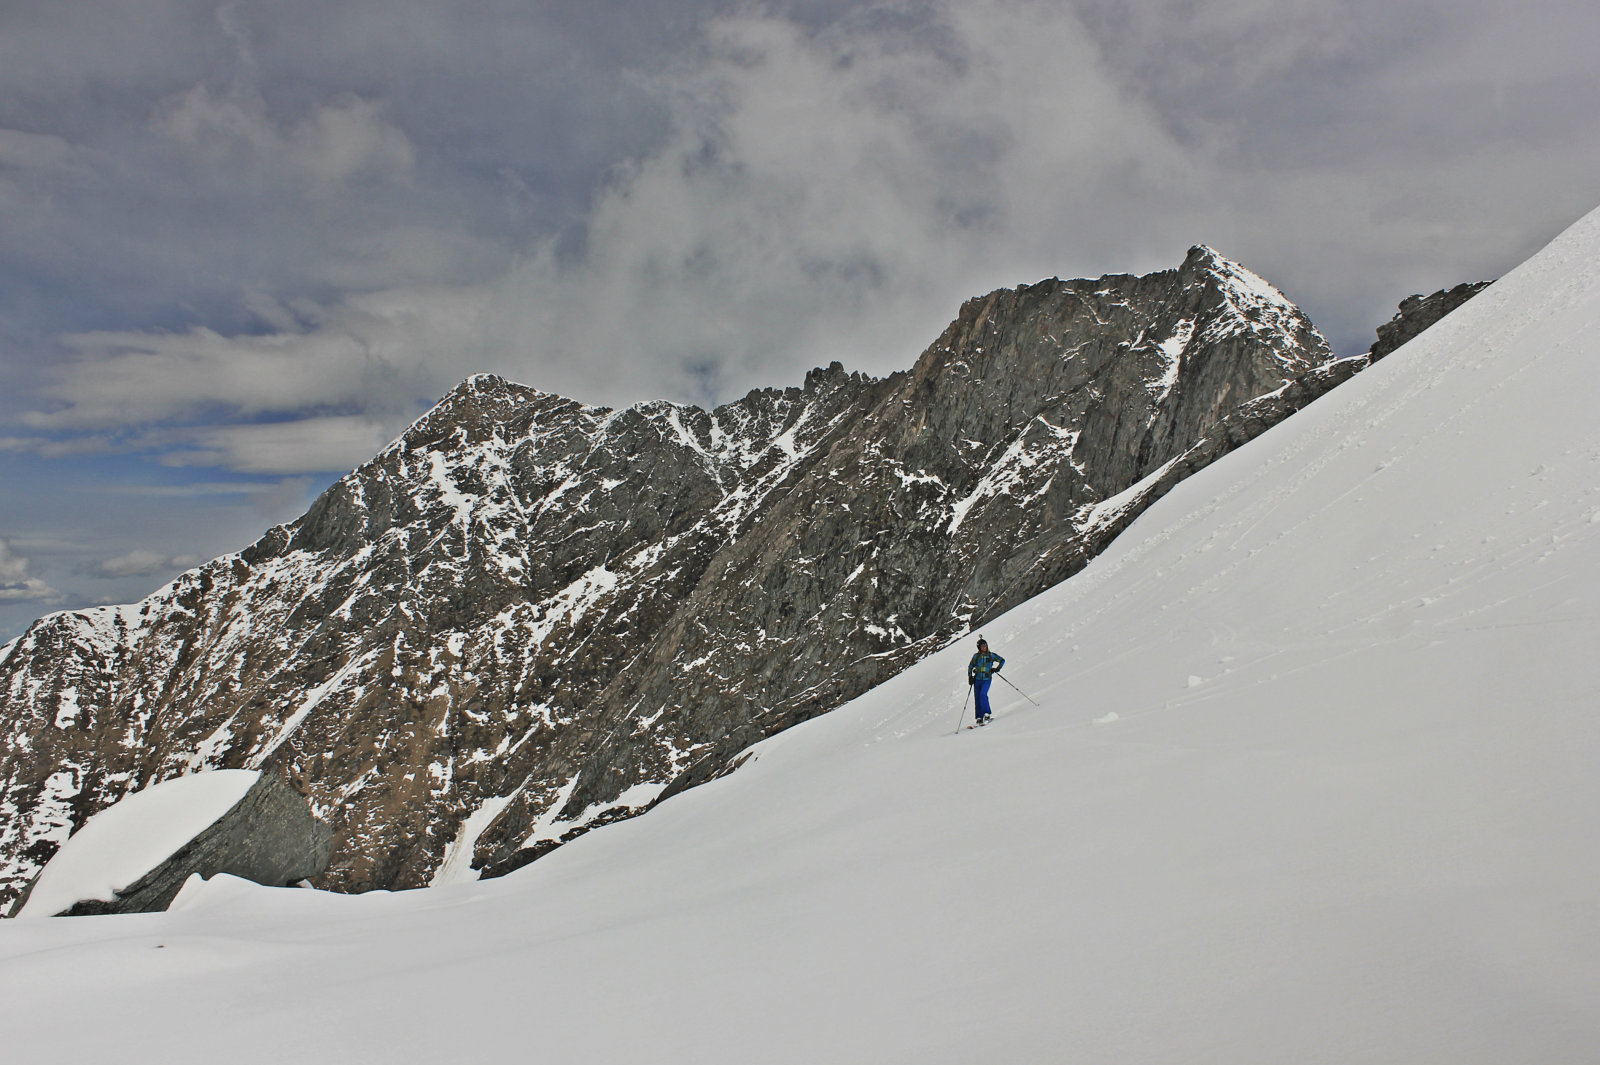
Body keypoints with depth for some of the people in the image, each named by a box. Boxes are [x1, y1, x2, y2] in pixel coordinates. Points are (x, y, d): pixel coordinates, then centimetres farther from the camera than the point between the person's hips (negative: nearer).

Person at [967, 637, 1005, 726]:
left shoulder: (991, 655, 1)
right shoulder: (976, 656, 5)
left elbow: (1002, 660, 13)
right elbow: (970, 667, 16)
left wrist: (997, 669, -1)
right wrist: (970, 677, 5)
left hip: (987, 679, -2)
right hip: (977, 679, 2)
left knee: (983, 694, -23)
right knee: (977, 698, 0)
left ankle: (986, 714, -13)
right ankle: (980, 717, 7)